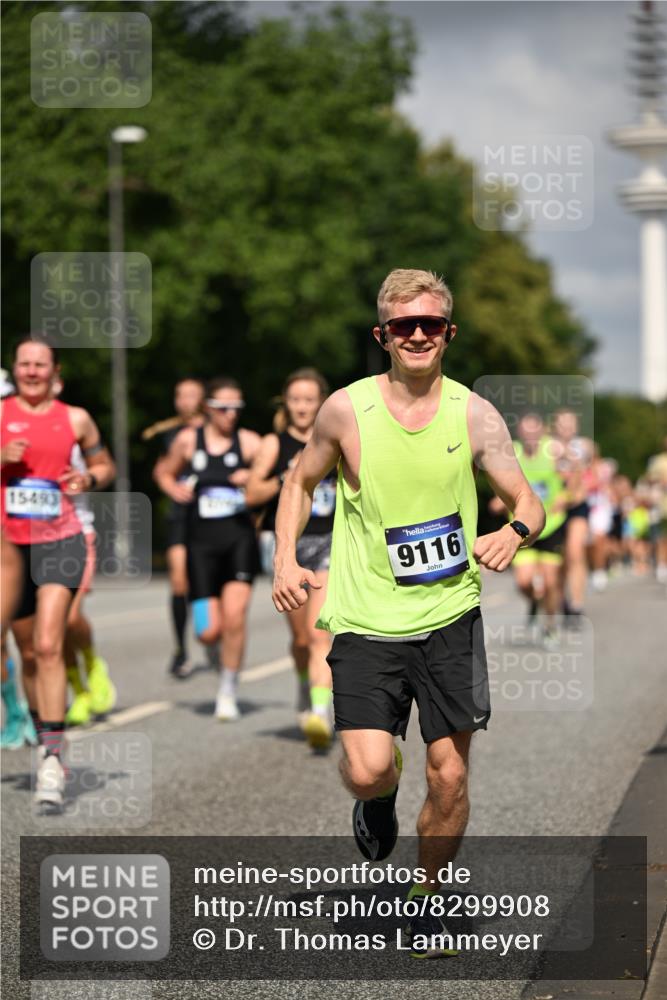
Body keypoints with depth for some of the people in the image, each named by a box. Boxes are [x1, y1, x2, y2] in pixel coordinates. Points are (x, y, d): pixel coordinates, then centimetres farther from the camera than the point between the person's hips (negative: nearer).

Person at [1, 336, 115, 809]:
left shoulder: (74, 418, 5)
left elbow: (105, 464, 17)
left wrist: (89, 478, -4)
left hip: (60, 541, -2)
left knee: (49, 646, -17)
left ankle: (52, 759, -20)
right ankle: (45, 741, 32)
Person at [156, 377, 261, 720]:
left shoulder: (249, 442, 2)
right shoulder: (188, 440, 5)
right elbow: (164, 472, 21)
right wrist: (176, 491, 2)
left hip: (239, 537, -1)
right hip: (201, 541, 1)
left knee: (234, 615, -17)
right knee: (209, 632, -4)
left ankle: (228, 692, 1)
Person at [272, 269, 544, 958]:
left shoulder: (474, 415, -2)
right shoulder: (346, 410, -4)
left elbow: (528, 501, -1)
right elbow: (301, 481, 12)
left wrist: (514, 532, -24)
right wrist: (286, 561, -1)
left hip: (450, 617, 1)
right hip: (367, 621, -1)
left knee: (449, 777, 2)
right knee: (368, 770, -15)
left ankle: (427, 896, 28)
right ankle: (377, 802, 24)